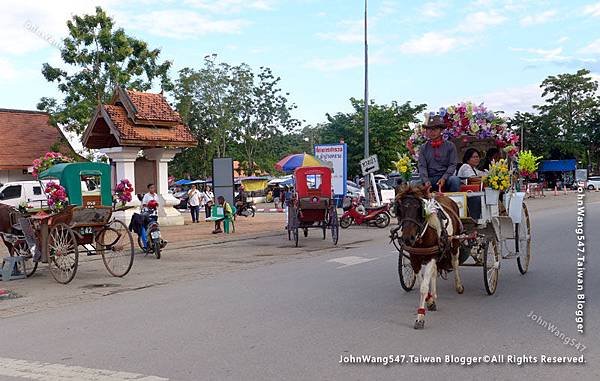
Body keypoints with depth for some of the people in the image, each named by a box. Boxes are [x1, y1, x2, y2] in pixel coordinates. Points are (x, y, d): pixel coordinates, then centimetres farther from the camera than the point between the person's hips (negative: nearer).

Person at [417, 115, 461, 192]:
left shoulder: (450, 146, 9)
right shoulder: (424, 148, 12)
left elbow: (452, 165, 2)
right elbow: (422, 166, 3)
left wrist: (444, 178, -15)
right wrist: (426, 181, -16)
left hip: (446, 178, -1)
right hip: (430, 179, 1)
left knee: (455, 180, -35)